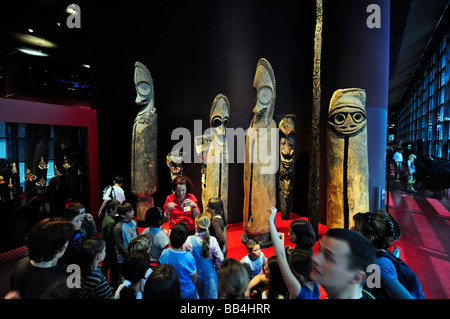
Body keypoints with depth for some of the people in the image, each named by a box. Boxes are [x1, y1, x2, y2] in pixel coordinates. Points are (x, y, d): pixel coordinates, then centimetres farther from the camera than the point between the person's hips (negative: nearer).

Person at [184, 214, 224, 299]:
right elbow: (220, 259, -14)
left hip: (195, 275, 1)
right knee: (211, 296, 17)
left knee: (197, 296, 24)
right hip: (210, 275, -1)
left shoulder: (189, 240, -20)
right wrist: (216, 269, 6)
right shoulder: (212, 240, -21)